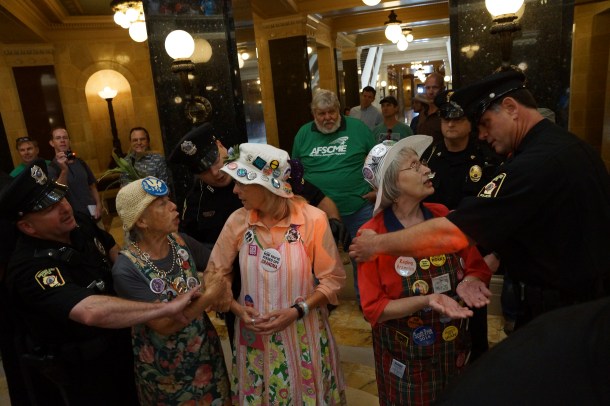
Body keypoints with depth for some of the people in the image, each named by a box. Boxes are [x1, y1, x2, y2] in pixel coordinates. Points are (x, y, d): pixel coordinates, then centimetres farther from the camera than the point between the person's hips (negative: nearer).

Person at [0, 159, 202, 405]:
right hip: (81, 369, -7)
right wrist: (166, 308, -47)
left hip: (117, 343, 7)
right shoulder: (31, 268, -35)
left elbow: (112, 249, 9)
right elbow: (91, 311, -51)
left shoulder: (78, 223, -10)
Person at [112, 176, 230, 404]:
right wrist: (209, 296, -25)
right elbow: (164, 324, -27)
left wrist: (221, 285, -16)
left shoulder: (180, 241, -10)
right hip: (164, 368, -4)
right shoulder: (126, 269, -25)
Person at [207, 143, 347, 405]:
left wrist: (297, 311, -19)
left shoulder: (313, 219, -17)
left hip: (303, 334, -2)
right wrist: (237, 309, -11)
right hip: (255, 335, 2)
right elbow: (215, 273, 3)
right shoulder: (237, 221, -8)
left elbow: (333, 278, -10)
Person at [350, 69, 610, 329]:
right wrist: (491, 260, 5)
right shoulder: (571, 145, 3)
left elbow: (451, 235, -32)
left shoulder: (535, 164, -28)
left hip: (557, 309, -8)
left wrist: (377, 244, -22)